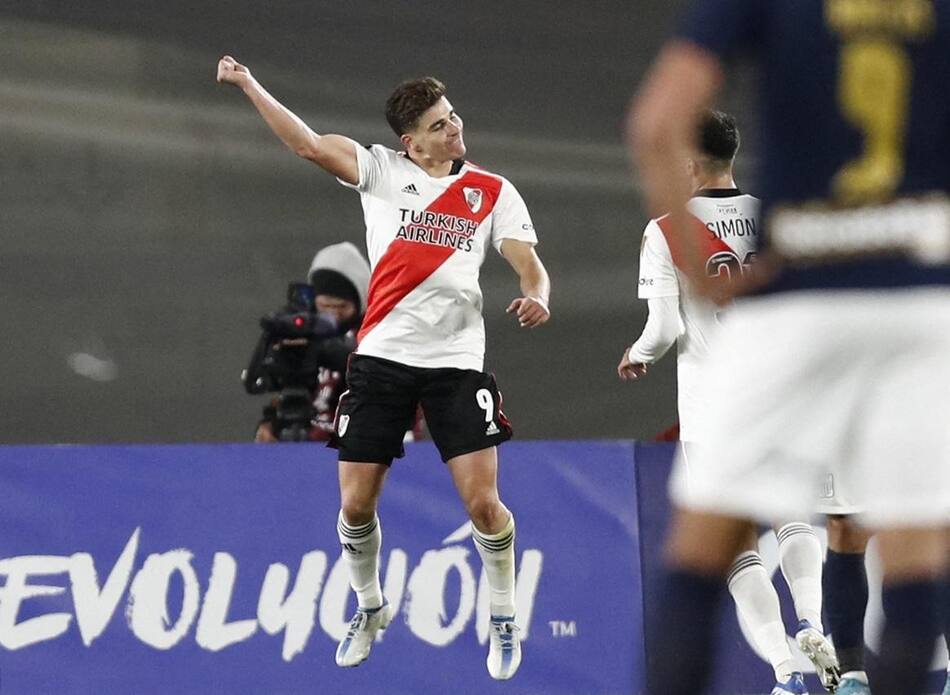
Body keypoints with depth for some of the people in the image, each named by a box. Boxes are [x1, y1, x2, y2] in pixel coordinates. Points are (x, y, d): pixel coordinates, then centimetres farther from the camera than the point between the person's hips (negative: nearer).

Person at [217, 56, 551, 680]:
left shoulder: (494, 192, 6)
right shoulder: (382, 171, 4)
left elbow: (529, 265, 1)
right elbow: (309, 144, -6)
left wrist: (535, 296, -22)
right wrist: (249, 85, -15)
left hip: (457, 360, -1)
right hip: (382, 355, 1)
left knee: (483, 502, -10)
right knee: (356, 504, 2)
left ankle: (503, 620, 13)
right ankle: (370, 609, 29)